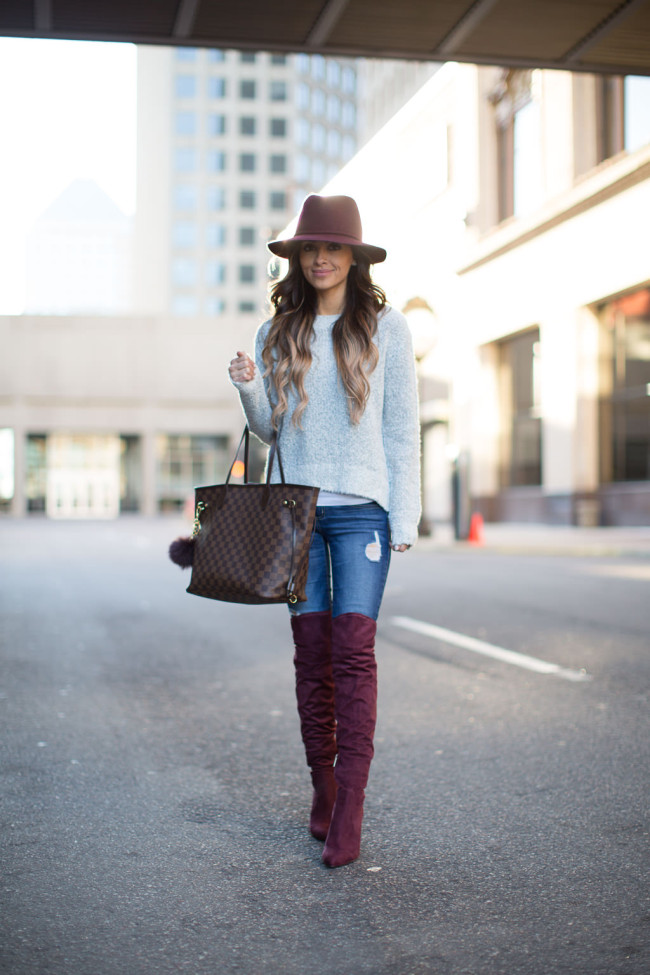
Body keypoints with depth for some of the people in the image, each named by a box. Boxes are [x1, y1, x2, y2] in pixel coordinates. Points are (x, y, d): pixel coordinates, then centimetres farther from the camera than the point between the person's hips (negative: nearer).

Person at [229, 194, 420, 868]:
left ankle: (349, 812, -7)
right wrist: (248, 388, -5)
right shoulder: (277, 334, 10)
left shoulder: (385, 327, 3)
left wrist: (405, 517, -3)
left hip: (361, 509, -3)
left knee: (354, 649, -10)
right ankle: (322, 788, 18)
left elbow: (402, 429, 2)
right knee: (312, 653, 5)